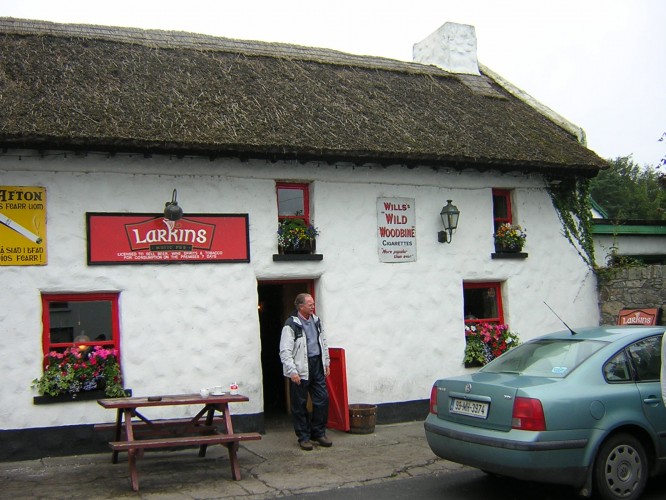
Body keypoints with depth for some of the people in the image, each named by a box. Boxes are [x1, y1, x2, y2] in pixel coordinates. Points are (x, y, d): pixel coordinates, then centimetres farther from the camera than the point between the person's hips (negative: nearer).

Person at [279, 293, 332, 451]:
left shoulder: (316, 320, 10)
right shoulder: (291, 325, -12)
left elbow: (324, 343, 20)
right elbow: (285, 351, -14)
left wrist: (326, 363, 18)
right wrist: (292, 371, -19)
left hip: (317, 366, 6)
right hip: (300, 369, -6)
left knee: (322, 399, 5)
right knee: (300, 405, 2)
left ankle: (318, 433, 19)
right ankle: (304, 437, 14)